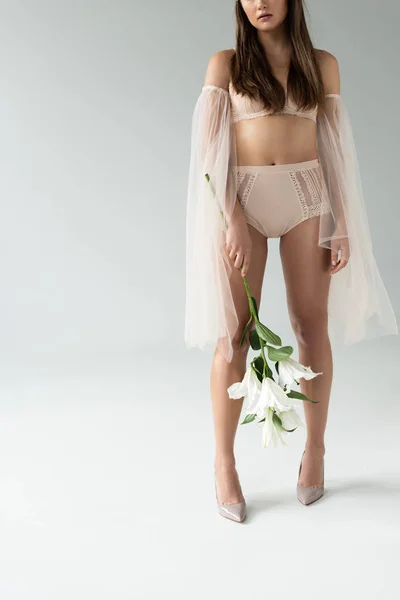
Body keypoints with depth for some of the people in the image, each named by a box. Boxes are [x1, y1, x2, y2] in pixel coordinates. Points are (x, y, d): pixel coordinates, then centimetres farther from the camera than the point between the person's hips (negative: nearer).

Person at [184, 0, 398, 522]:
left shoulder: (323, 64, 10)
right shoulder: (226, 63, 7)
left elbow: (336, 149, 8)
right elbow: (209, 147, -2)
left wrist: (342, 226, 1)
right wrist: (232, 218, -14)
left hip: (306, 199, 1)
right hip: (242, 201, -1)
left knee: (312, 326, 3)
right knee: (234, 334, -2)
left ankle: (315, 449, 18)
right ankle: (224, 463, 8)